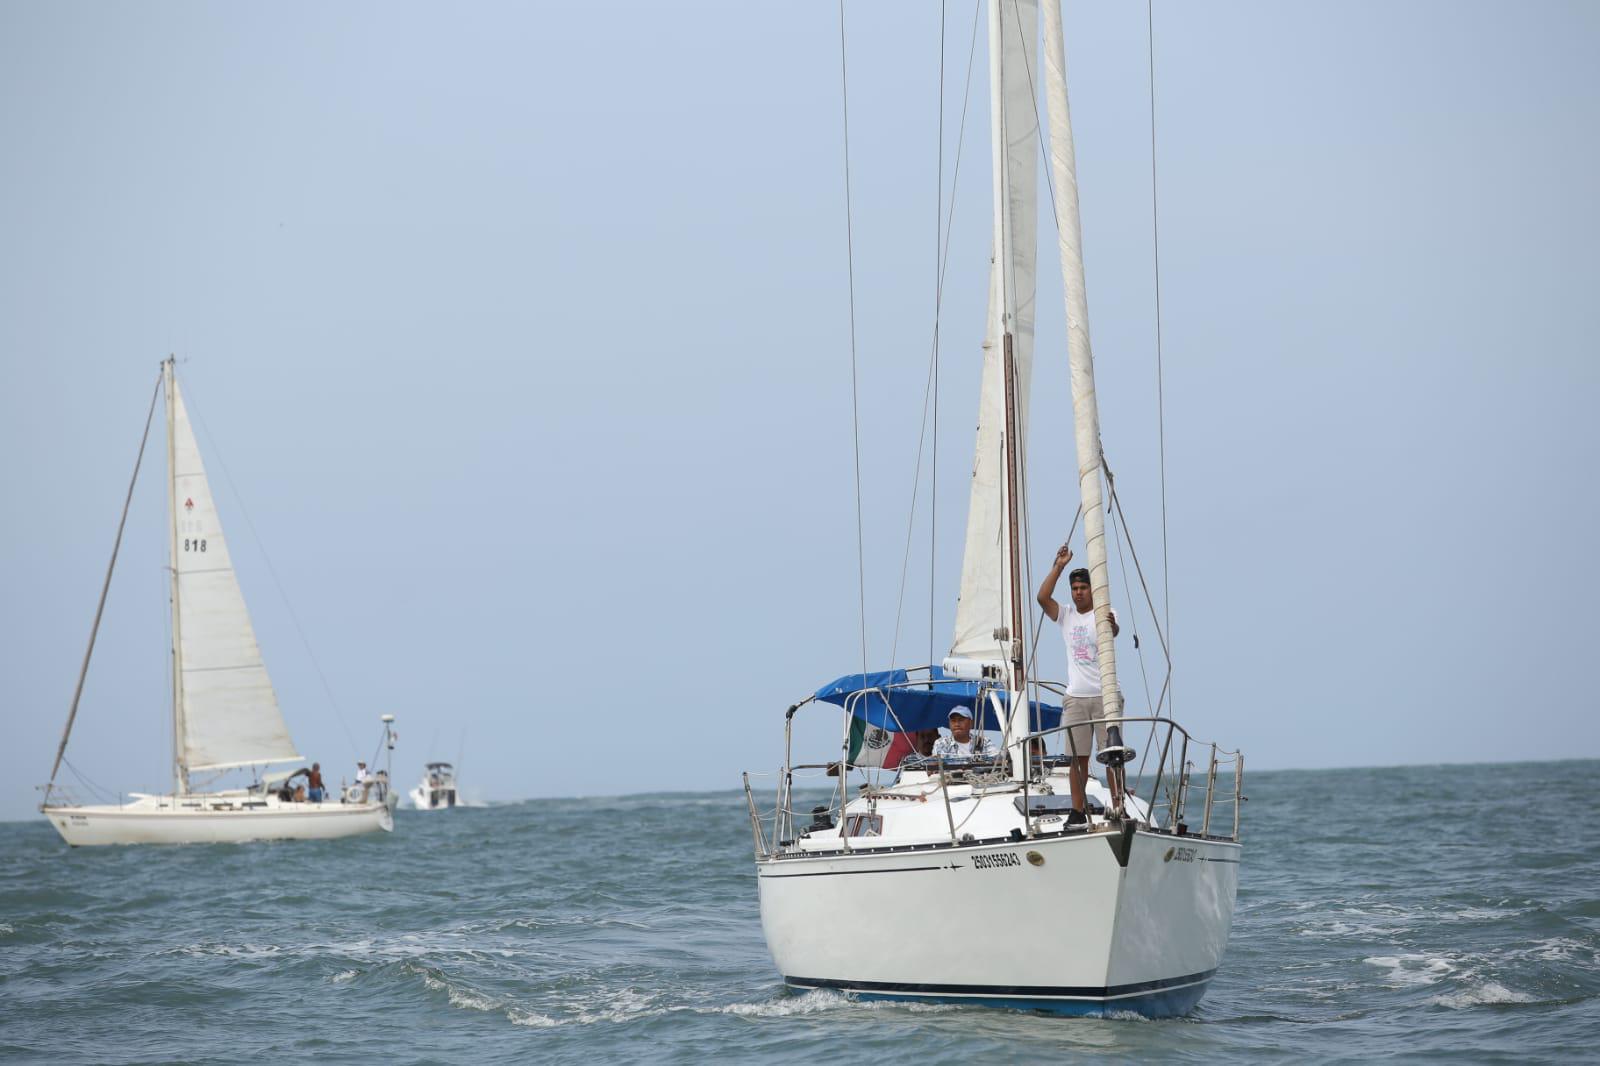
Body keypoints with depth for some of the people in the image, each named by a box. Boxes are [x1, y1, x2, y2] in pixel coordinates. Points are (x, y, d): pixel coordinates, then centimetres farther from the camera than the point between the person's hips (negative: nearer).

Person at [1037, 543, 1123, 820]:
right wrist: (1059, 566, -8)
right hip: (1075, 697, 3)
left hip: (1104, 695, -3)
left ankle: (1118, 807, -3)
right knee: (1077, 757, 3)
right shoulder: (1066, 615, 11)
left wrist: (1111, 625, -47)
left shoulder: (1105, 614, 0)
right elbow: (1042, 597, -4)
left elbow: (1114, 631, -22)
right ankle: (1077, 811, 6)